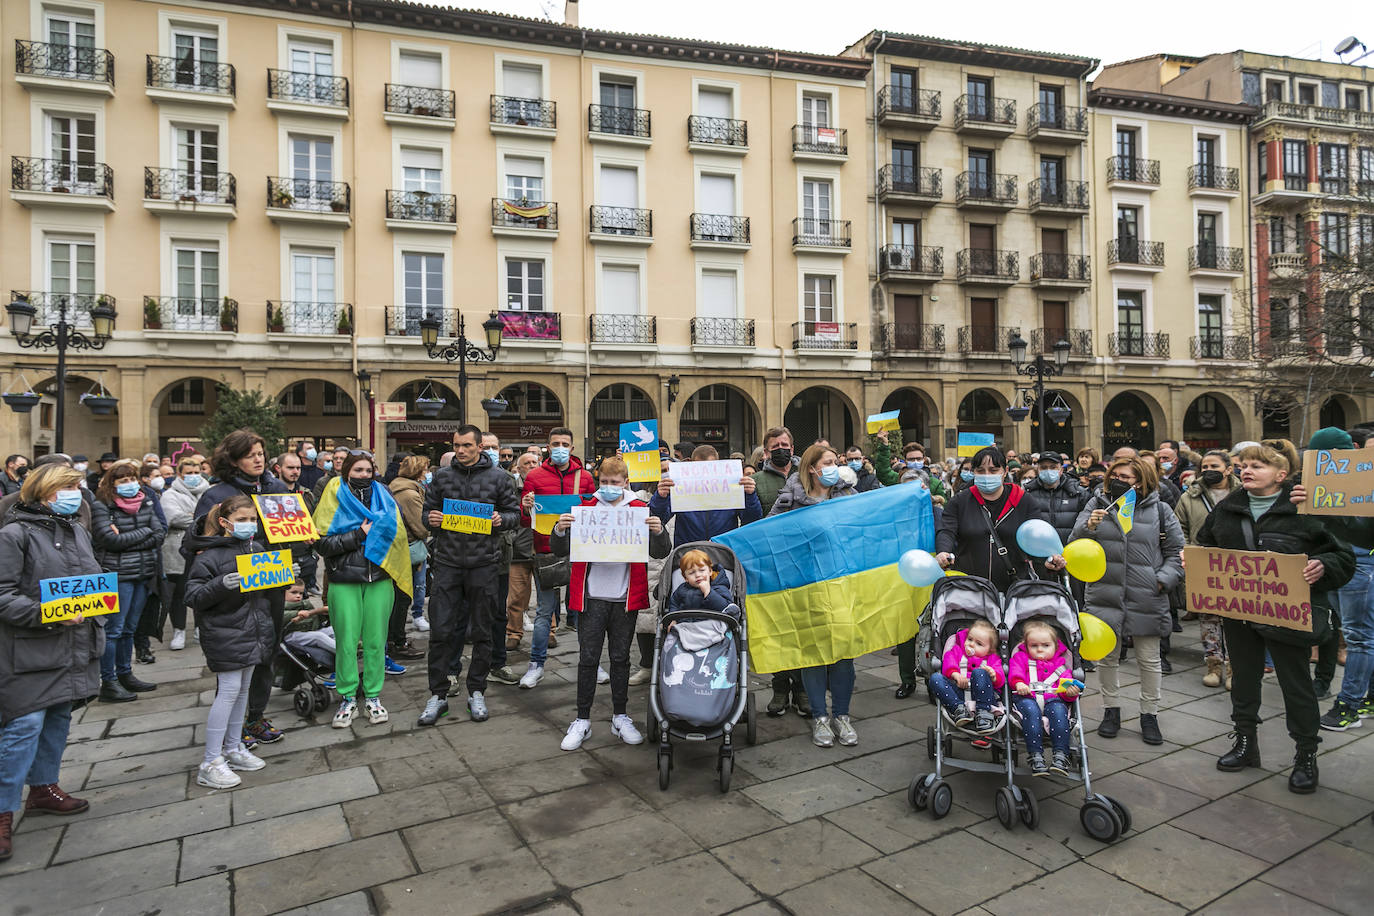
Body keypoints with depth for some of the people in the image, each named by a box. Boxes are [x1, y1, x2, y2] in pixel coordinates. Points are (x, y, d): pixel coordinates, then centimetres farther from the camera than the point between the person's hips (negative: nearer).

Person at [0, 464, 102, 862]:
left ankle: (42, 788, 34)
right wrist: (48, 615, -25)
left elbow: (94, 579, 23)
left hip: (73, 647, 8)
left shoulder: (78, 532, 12)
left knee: (58, 719, 17)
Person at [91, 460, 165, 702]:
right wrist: (145, 532, -6)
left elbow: (160, 534, 0)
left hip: (144, 573, 6)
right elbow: (110, 539, -16)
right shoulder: (101, 506, -5)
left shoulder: (145, 504, 11)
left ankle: (125, 675, 24)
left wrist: (126, 541, -11)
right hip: (117, 574, -6)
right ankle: (108, 683, 6)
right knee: (113, 629, -1)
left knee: (129, 628, 14)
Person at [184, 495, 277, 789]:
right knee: (228, 691, -5)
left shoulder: (257, 547, 8)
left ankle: (233, 748, 30)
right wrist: (221, 584, -31)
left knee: (243, 689, 15)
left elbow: (269, 585, 21)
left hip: (254, 632, 7)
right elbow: (193, 596, -15)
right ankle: (210, 764, 6)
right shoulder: (210, 555, -13)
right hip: (225, 635, -7)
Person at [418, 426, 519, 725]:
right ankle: (437, 695, 15)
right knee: (440, 630, 1)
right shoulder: (442, 476, 7)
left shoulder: (498, 477, 1)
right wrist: (431, 519, -9)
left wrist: (501, 519, -16)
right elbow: (428, 510, 13)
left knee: (481, 632, 9)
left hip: (483, 563, -1)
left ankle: (476, 692, 23)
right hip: (447, 562, 1)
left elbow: (514, 513, 5)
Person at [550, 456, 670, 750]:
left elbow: (661, 553, 0)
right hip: (592, 597, 0)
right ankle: (582, 720, 15)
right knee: (588, 658, 3)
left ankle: (620, 717, 23)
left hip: (625, 598, 0)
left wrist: (658, 532, -21)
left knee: (620, 658, 10)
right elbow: (561, 552, 4)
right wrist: (560, 531, -18)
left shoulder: (640, 510, 2)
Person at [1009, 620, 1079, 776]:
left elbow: (1066, 685, 14)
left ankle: (1060, 755, -36)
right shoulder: (1021, 657, 23)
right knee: (1031, 710, -35)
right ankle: (1035, 756, -39)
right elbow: (1014, 672, 4)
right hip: (1027, 698, -1)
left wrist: (1070, 691, -10)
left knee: (1059, 710, -33)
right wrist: (1018, 683, -19)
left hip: (1052, 699, 2)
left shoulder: (1060, 663, 26)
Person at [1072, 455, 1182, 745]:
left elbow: (1176, 552, 6)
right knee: (1106, 656, 10)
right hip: (1105, 595, 1)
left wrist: (1163, 580, -8)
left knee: (1149, 660, 9)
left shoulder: (1160, 510, 4)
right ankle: (1111, 710, 26)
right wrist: (1088, 527, -22)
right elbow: (1075, 543, -1)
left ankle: (1150, 715, 25)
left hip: (1146, 598, -1)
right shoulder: (1098, 505, 5)